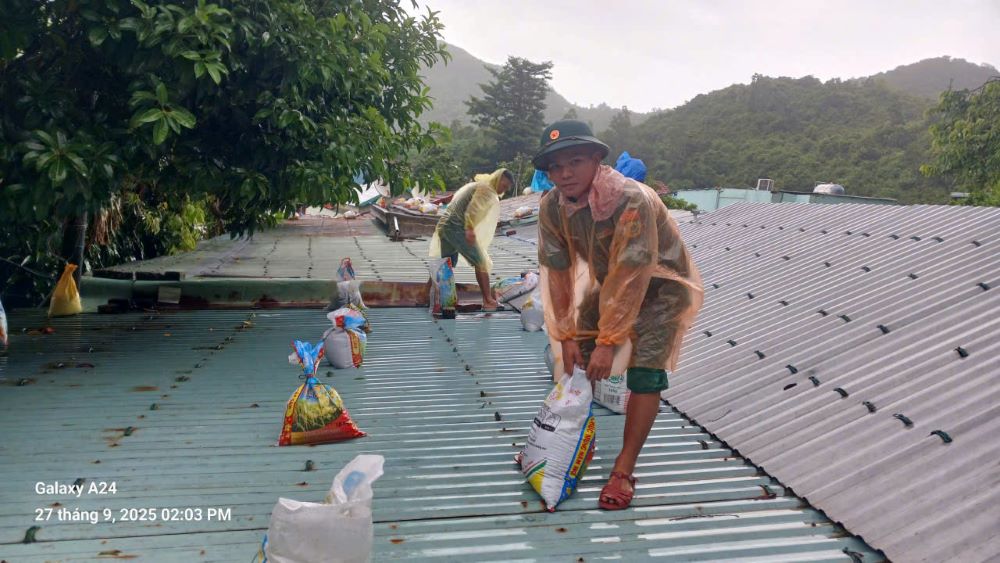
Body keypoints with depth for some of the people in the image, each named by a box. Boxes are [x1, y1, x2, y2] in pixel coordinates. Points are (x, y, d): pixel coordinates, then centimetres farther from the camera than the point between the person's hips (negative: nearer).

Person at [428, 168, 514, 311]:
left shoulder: (476, 185, 26)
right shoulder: (486, 188, -3)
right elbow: (473, 209, -17)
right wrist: (470, 229, -25)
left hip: (444, 224, 9)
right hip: (457, 227, -9)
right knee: (481, 263, -4)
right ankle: (488, 301, -4)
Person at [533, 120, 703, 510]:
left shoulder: (632, 199, -35)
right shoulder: (552, 207, -17)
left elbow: (631, 277, -34)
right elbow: (558, 271, -11)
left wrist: (608, 341, -31)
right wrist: (567, 336, -11)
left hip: (660, 284, -5)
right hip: (607, 283, 6)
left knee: (645, 372, -15)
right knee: (575, 361, 4)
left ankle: (624, 471, -5)